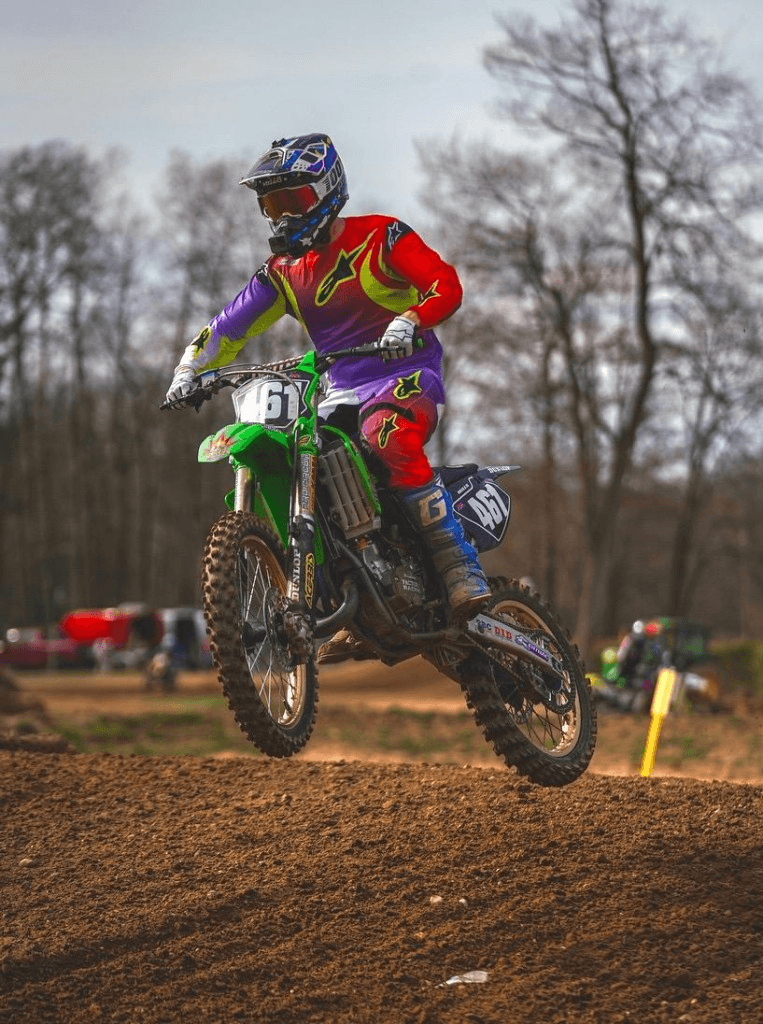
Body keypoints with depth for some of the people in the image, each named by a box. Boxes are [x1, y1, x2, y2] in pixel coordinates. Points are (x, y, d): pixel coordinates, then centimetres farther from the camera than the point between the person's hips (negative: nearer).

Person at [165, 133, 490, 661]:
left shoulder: (379, 237, -5)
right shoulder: (285, 271, 13)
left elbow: (447, 283, -15)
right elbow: (231, 324, 14)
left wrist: (411, 320, -34)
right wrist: (190, 370, -2)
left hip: (407, 375, -7)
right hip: (343, 393, 7)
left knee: (389, 438, -38)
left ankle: (463, 572, -36)